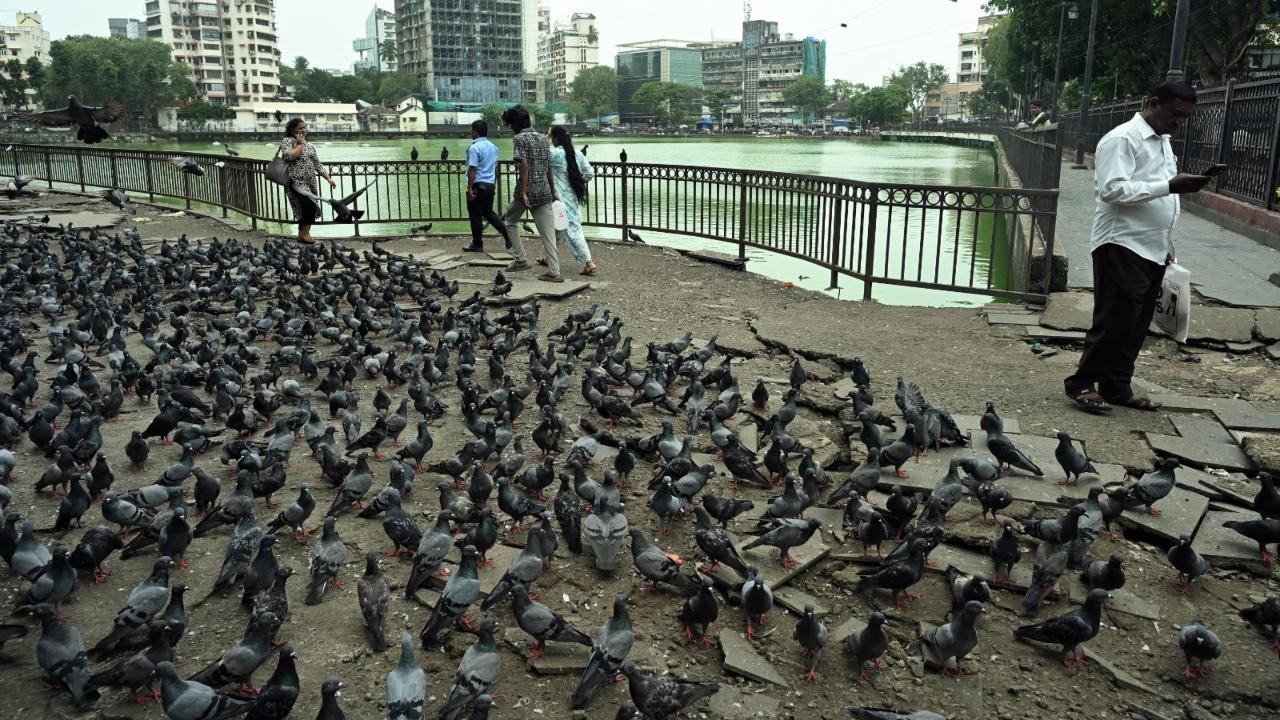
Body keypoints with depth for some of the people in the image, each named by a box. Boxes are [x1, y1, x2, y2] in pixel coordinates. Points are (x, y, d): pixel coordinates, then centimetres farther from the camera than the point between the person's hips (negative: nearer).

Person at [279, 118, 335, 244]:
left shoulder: (310, 145, 19)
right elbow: (289, 156, -20)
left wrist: (329, 179, 8)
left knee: (308, 209, 5)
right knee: (309, 205, -23)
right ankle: (304, 233, -12)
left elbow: (318, 164, 18)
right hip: (296, 182, -7)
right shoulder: (287, 141, 0)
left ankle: (302, 234, 15)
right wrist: (300, 144, -9)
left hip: (310, 183, 7)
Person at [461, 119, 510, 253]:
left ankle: (477, 244, 9)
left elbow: (472, 170, -19)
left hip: (478, 185, -8)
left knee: (475, 215, 3)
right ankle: (507, 235, 7)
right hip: (490, 185, 8)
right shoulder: (493, 147, 11)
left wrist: (470, 188, -18)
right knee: (488, 212, 19)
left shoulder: (474, 148, -14)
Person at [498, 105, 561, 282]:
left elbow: (524, 165, -17)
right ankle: (554, 272, -1)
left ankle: (520, 259, 14)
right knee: (548, 233, 3)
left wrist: (523, 192, -20)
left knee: (510, 221, 19)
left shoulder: (520, 138, -7)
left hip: (528, 190, -5)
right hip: (544, 191, 6)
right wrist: (553, 191, 19)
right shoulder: (543, 138, 13)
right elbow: (549, 167, 14)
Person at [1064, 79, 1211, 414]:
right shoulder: (1122, 139, -10)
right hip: (1123, 247, -9)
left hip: (1153, 249, 9)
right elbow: (1113, 190, -22)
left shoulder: (1164, 142, 18)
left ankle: (1117, 386, 18)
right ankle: (1081, 383, 4)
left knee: (1137, 323, 10)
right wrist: (1170, 186, -24)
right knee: (1114, 320, -7)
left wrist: (1168, 247, 20)